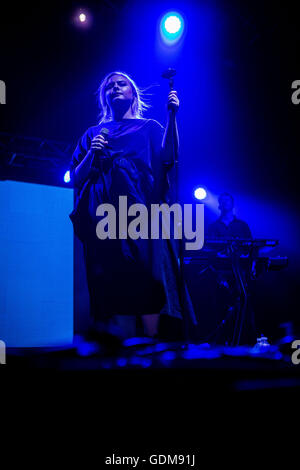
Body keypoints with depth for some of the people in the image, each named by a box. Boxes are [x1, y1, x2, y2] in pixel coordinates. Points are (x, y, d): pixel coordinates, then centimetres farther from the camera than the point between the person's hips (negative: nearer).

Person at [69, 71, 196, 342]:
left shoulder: (149, 127, 21)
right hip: (103, 214, 2)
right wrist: (92, 154, -1)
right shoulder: (94, 133, 25)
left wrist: (172, 114, -6)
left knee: (145, 276, -17)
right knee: (111, 281, -8)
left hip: (139, 207, -2)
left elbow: (167, 157, 0)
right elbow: (76, 177, 16)